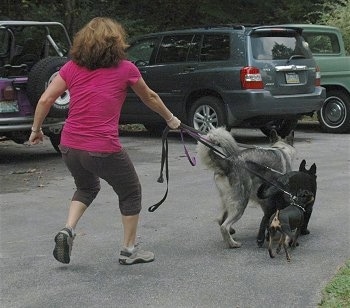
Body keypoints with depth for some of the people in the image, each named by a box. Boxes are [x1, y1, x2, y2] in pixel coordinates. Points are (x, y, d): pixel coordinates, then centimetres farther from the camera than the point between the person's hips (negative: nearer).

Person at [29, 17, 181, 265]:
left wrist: (36, 129, 15)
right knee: (131, 192, 19)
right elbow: (150, 98, 15)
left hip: (70, 146, 4)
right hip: (103, 149, -4)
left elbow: (45, 100, 1)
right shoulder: (125, 69, 0)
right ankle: (129, 250, 25)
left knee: (87, 187, 31)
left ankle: (68, 230, 9)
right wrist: (170, 119, 31)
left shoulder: (73, 67, 6)